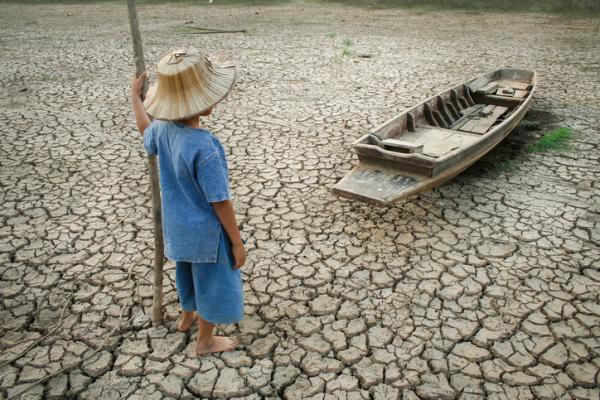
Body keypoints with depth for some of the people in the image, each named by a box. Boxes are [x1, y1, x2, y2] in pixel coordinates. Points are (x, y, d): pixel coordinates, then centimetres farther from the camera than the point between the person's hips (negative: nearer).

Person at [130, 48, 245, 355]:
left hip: (178, 226, 8)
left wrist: (135, 97, 30)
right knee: (212, 282, 15)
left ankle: (188, 316, 56)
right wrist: (237, 242, -15)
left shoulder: (163, 128, -10)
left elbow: (146, 134, 17)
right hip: (206, 232, -7)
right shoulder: (205, 148, -33)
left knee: (189, 272, 31)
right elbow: (220, 202, -26)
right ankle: (206, 340, 36)